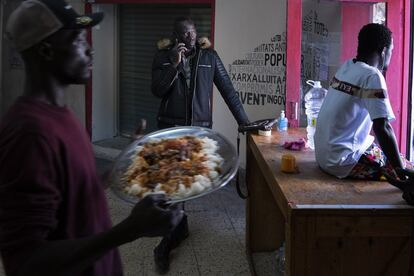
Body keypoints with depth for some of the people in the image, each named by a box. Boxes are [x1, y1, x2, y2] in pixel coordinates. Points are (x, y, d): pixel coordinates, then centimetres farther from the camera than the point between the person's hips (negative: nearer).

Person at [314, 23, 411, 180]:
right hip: (342, 162, -9)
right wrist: (401, 172, -20)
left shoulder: (346, 67, 7)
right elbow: (382, 128, -23)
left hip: (323, 155, 9)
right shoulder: (372, 76, -17)